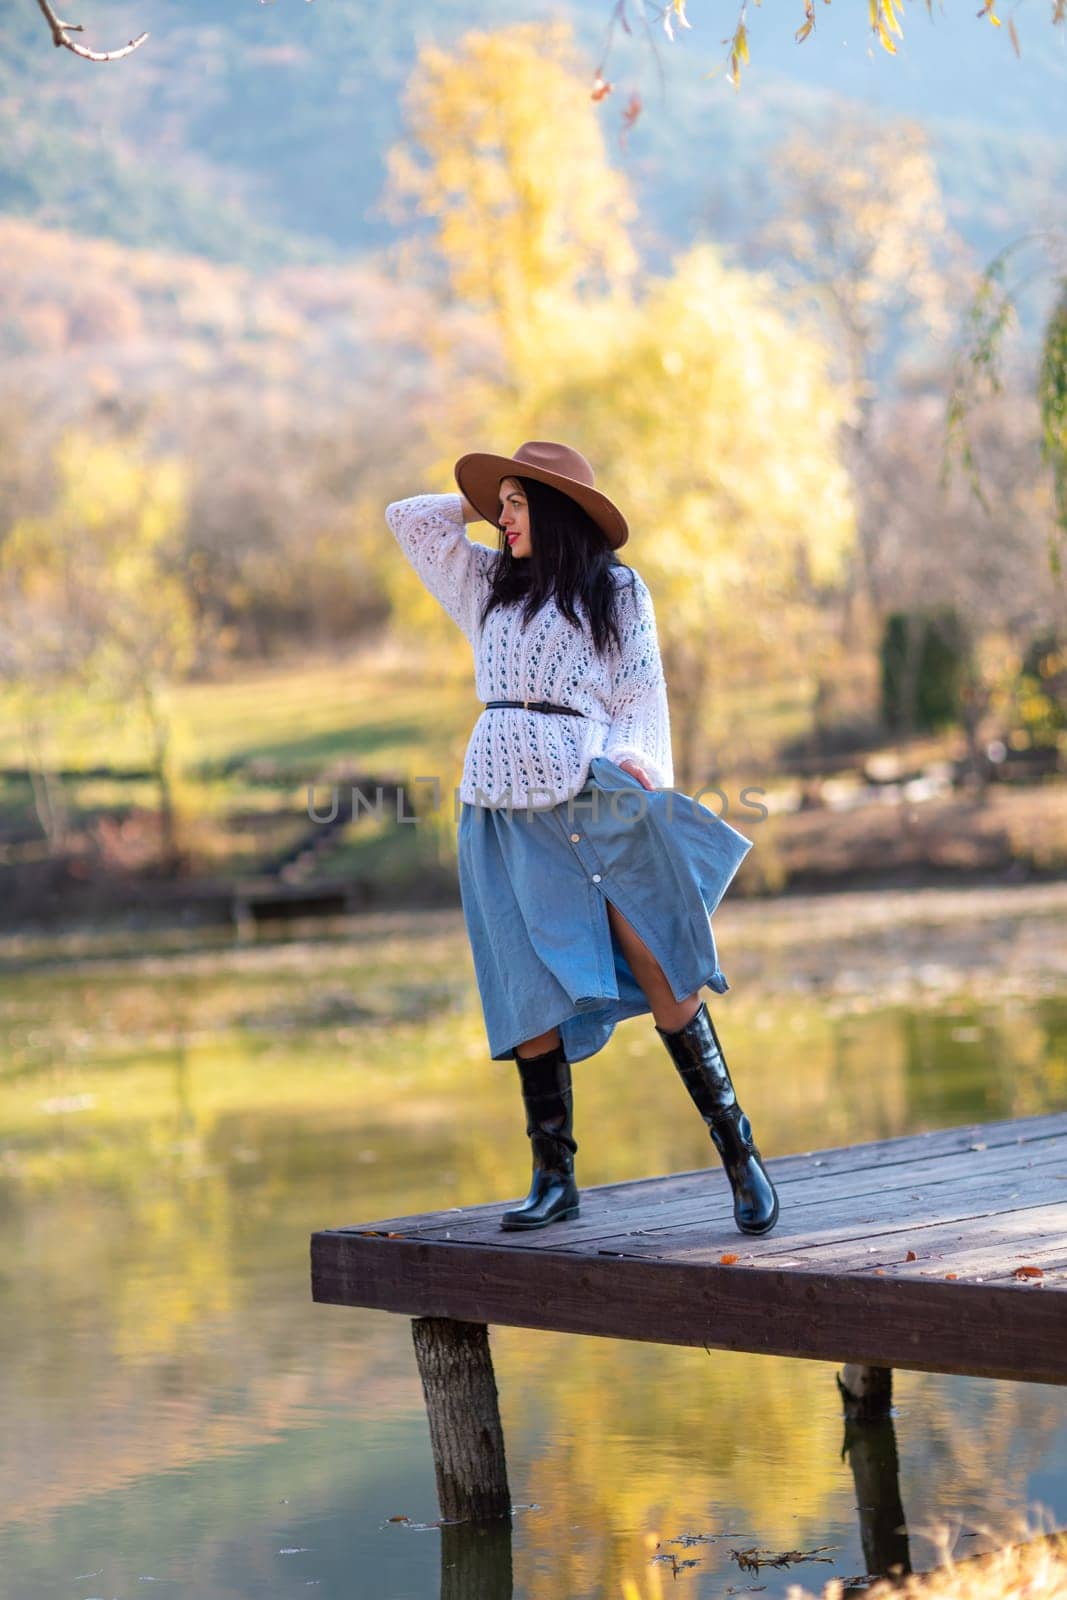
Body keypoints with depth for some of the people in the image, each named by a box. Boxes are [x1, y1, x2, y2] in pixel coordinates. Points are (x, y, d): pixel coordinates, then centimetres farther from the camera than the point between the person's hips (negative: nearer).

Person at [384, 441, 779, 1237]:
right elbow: (410, 517, 25)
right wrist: (488, 503, 23)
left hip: (590, 803, -4)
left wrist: (633, 762, -12)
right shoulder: (491, 585, 19)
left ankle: (738, 1152, -2)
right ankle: (555, 1179, 7)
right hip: (503, 812, 4)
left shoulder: (618, 592, 7)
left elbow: (641, 698, 4)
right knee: (532, 998, 1)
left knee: (665, 980, -8)